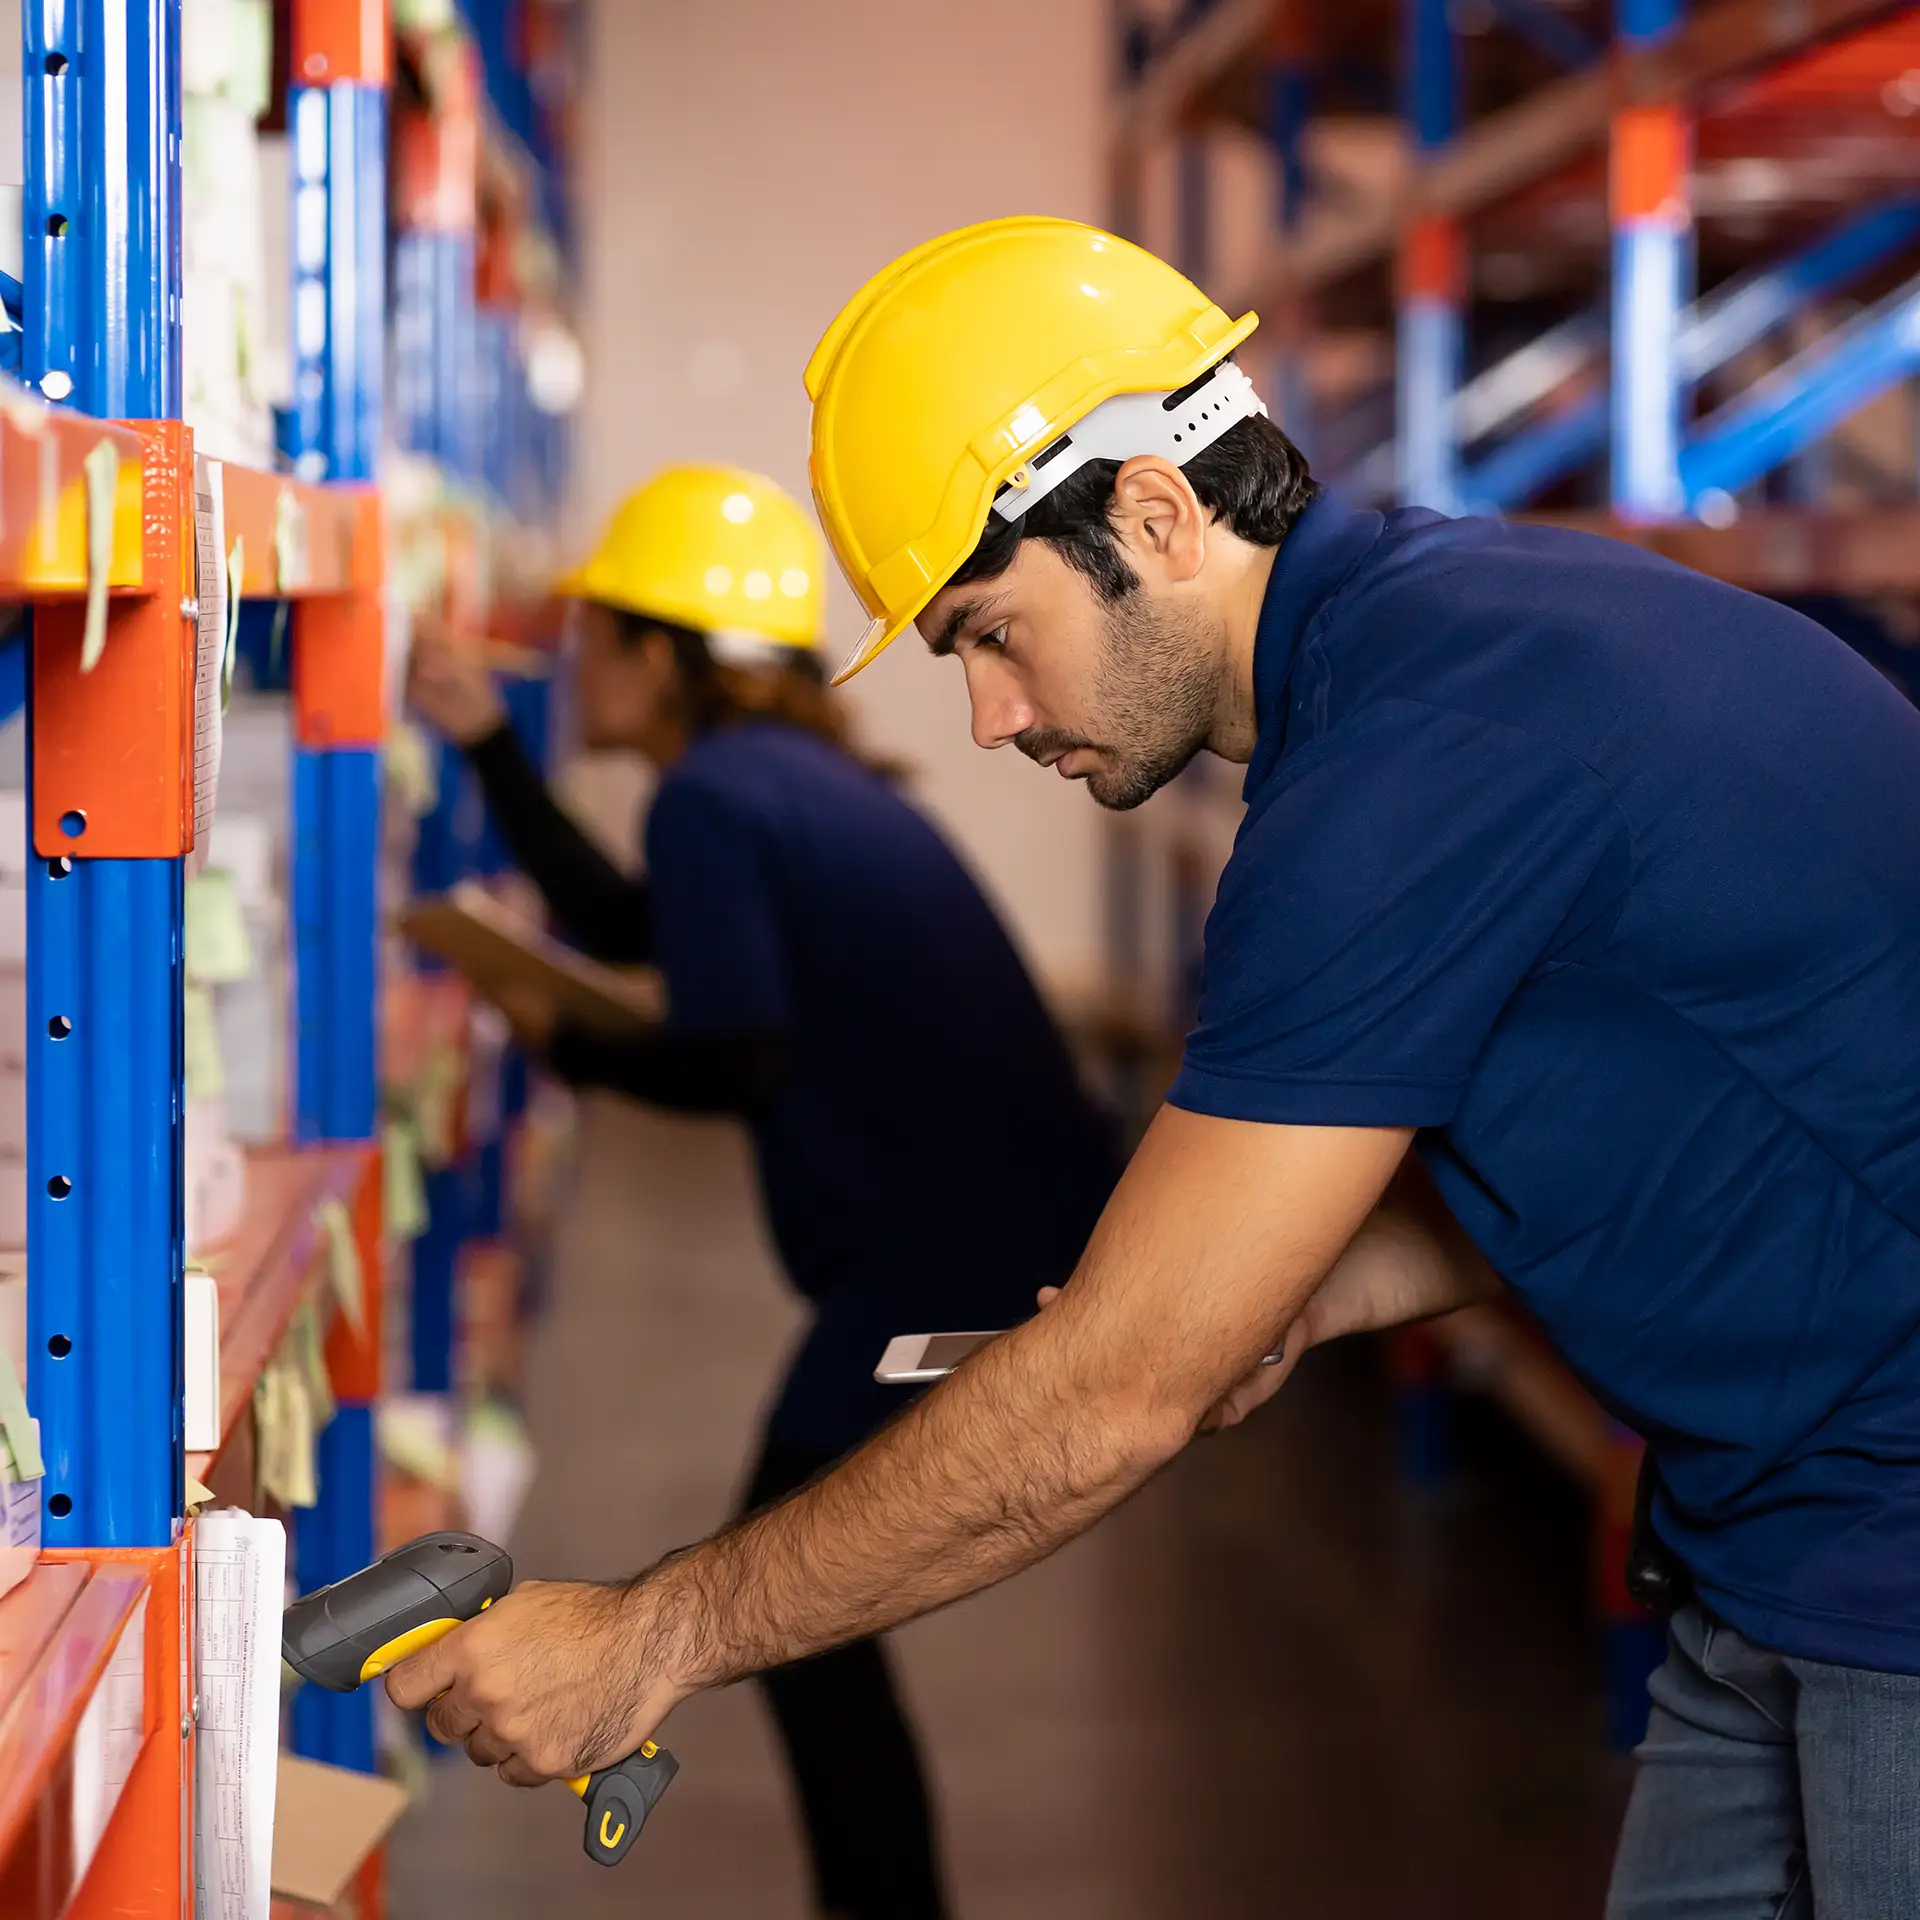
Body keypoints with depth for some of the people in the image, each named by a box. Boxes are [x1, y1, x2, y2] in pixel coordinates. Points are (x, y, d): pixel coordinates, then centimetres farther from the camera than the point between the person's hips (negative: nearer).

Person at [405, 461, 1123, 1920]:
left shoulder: (710, 796, -11)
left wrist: (566, 1049, 0)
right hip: (1036, 1224, 10)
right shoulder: (797, 777, 19)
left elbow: (735, 1064, -18)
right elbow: (623, 926, 30)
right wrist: (489, 743, 31)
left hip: (964, 1253, -10)